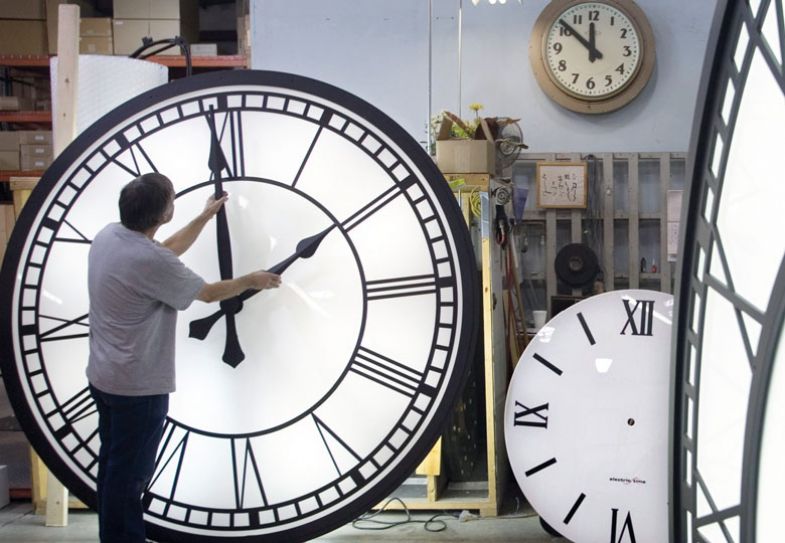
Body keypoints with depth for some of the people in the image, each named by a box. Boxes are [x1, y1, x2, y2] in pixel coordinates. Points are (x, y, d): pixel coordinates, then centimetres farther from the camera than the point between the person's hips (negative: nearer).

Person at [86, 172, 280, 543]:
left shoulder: (108, 235, -1)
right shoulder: (151, 261, -27)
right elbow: (209, 293, -11)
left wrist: (206, 216, 25)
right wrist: (251, 281, 6)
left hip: (102, 377, 9)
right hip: (138, 387, -9)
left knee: (114, 463, 19)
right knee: (130, 473, 3)